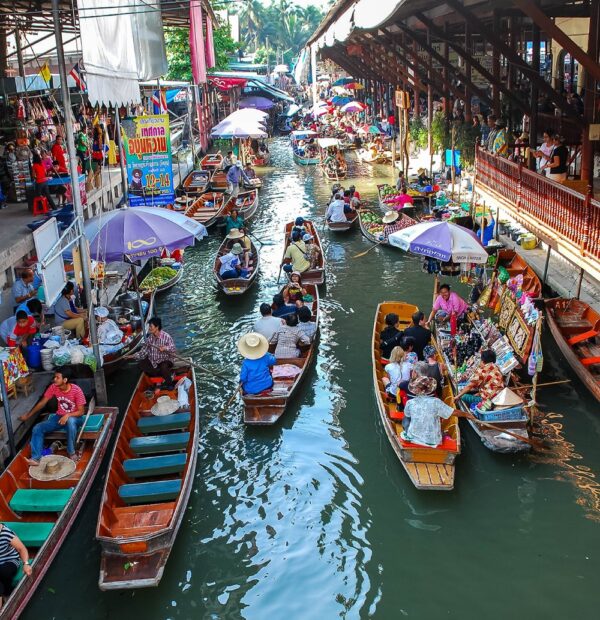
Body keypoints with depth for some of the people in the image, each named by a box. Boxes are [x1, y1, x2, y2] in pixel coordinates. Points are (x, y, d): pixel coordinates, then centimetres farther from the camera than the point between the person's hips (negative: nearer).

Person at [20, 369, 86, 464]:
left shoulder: (76, 390, -22)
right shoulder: (53, 387, -10)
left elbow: (81, 411, -19)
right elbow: (42, 403, 3)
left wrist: (68, 415, -36)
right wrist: (27, 415, 5)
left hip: (74, 417, -5)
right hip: (59, 417, 5)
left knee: (70, 421, -41)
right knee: (37, 428, -13)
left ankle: (71, 452, -24)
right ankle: (36, 458, -14)